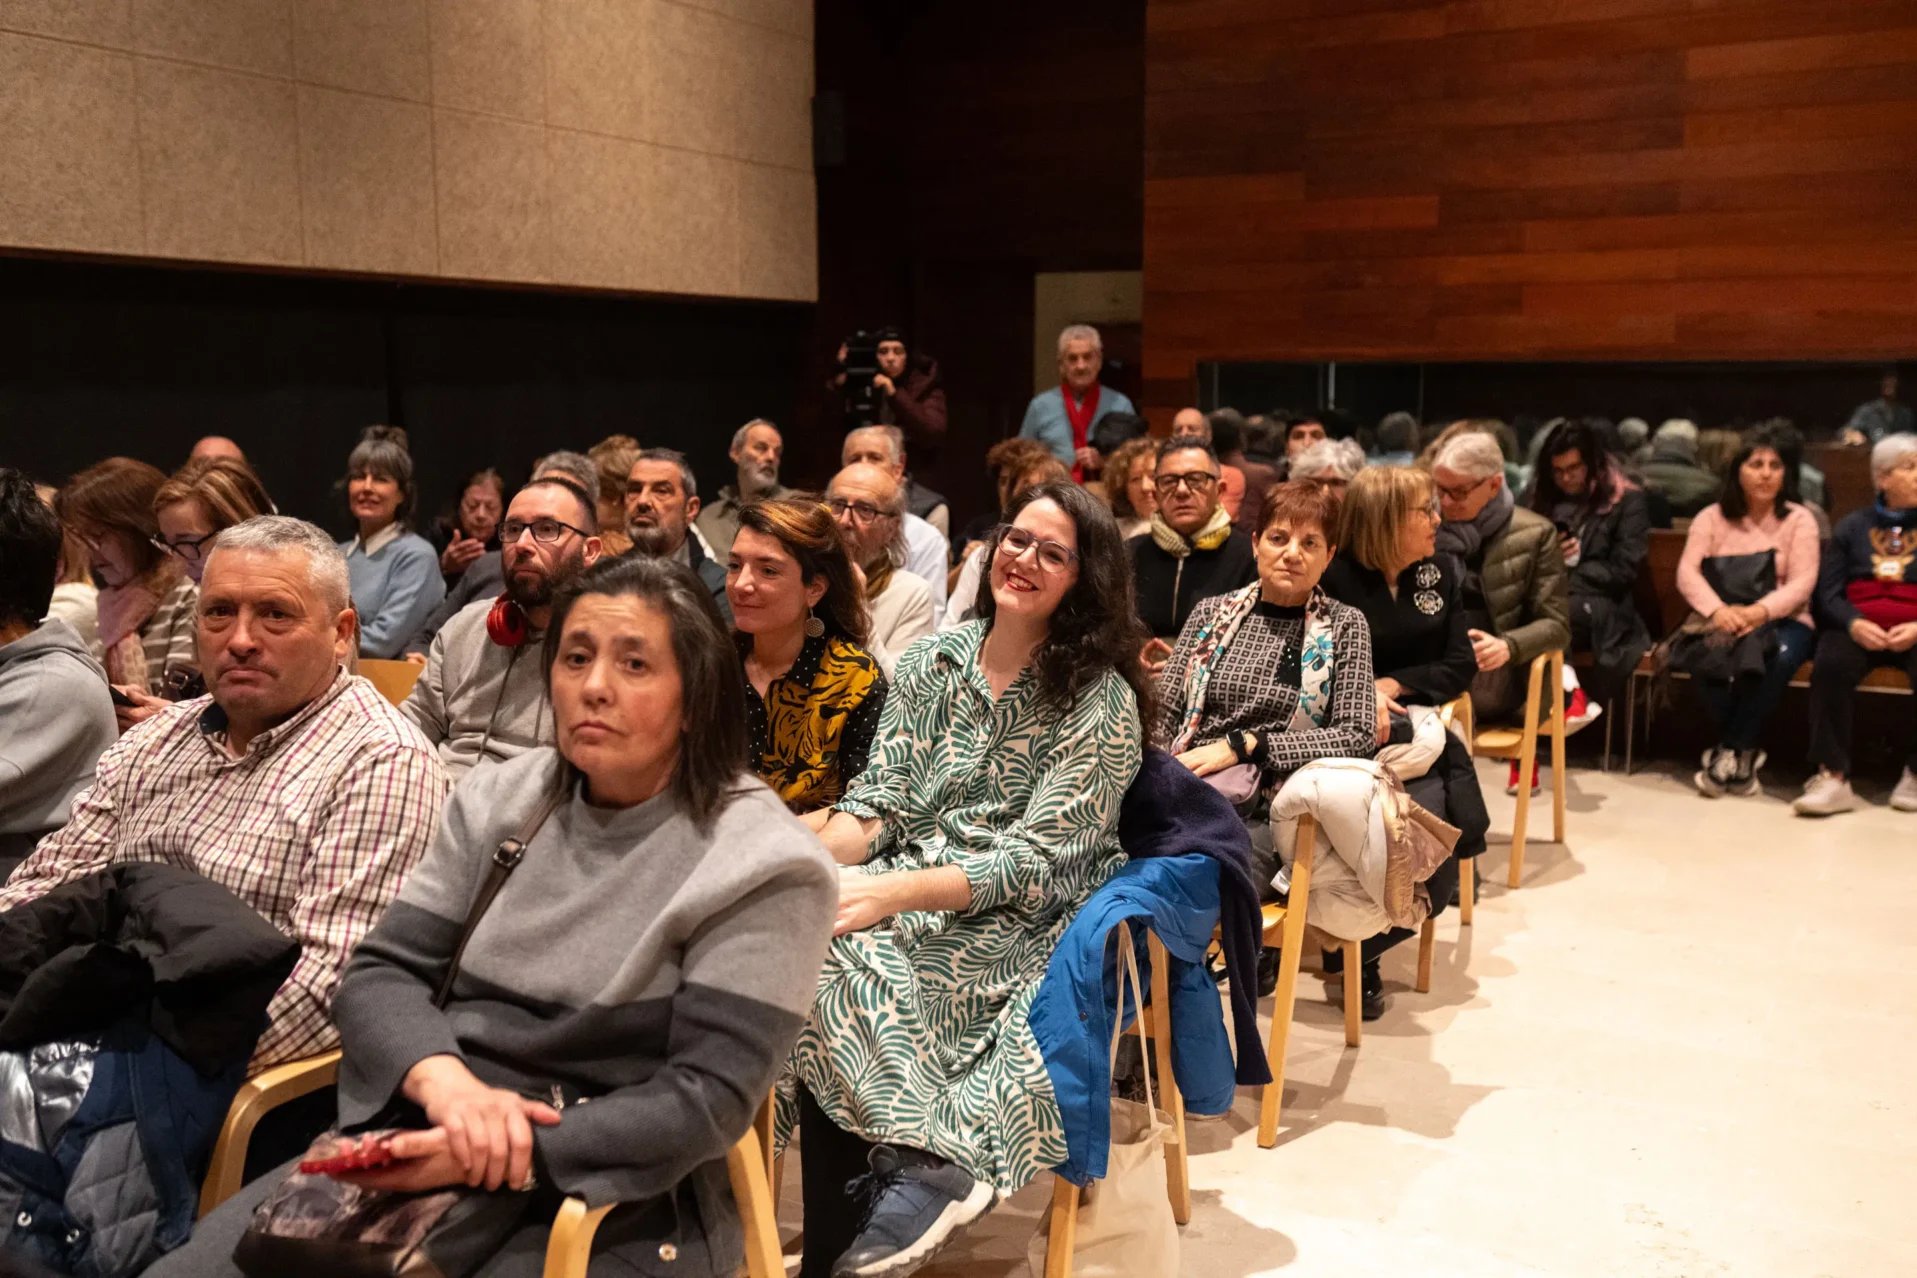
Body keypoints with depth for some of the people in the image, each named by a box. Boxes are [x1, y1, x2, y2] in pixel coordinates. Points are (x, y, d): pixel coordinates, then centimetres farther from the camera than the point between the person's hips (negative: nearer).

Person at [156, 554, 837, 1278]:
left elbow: (707, 1099, -14)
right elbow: (377, 975, 3)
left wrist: (512, 1156, -23)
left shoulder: (763, 865, -10)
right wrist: (444, 1082, -18)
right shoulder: (499, 799, 7)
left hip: (615, 1207, -4)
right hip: (423, 1145, 5)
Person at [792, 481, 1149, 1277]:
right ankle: (931, 1166, -16)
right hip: (910, 890, 5)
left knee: (846, 970, -30)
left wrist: (887, 894, -27)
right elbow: (877, 800, 4)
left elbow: (1032, 862, -15)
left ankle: (925, 1169, -14)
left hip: (1023, 923, -5)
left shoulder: (1101, 701, -8)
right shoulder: (933, 660, 7)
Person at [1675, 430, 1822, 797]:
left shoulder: (1799, 519, 3)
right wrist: (1717, 611, -29)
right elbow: (1687, 572, -8)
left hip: (1782, 619, 0)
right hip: (1723, 620, 0)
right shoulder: (1711, 517, 5)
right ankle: (1742, 754, -20)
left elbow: (1802, 584, -9)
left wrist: (1760, 611, -29)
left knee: (1782, 654, -37)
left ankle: (1728, 752, -26)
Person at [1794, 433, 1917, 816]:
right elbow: (1829, 591, 6)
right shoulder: (1852, 526, 15)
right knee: (1829, 666, -34)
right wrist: (1854, 624, -15)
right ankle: (1834, 777, -33)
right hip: (1859, 629, 0)